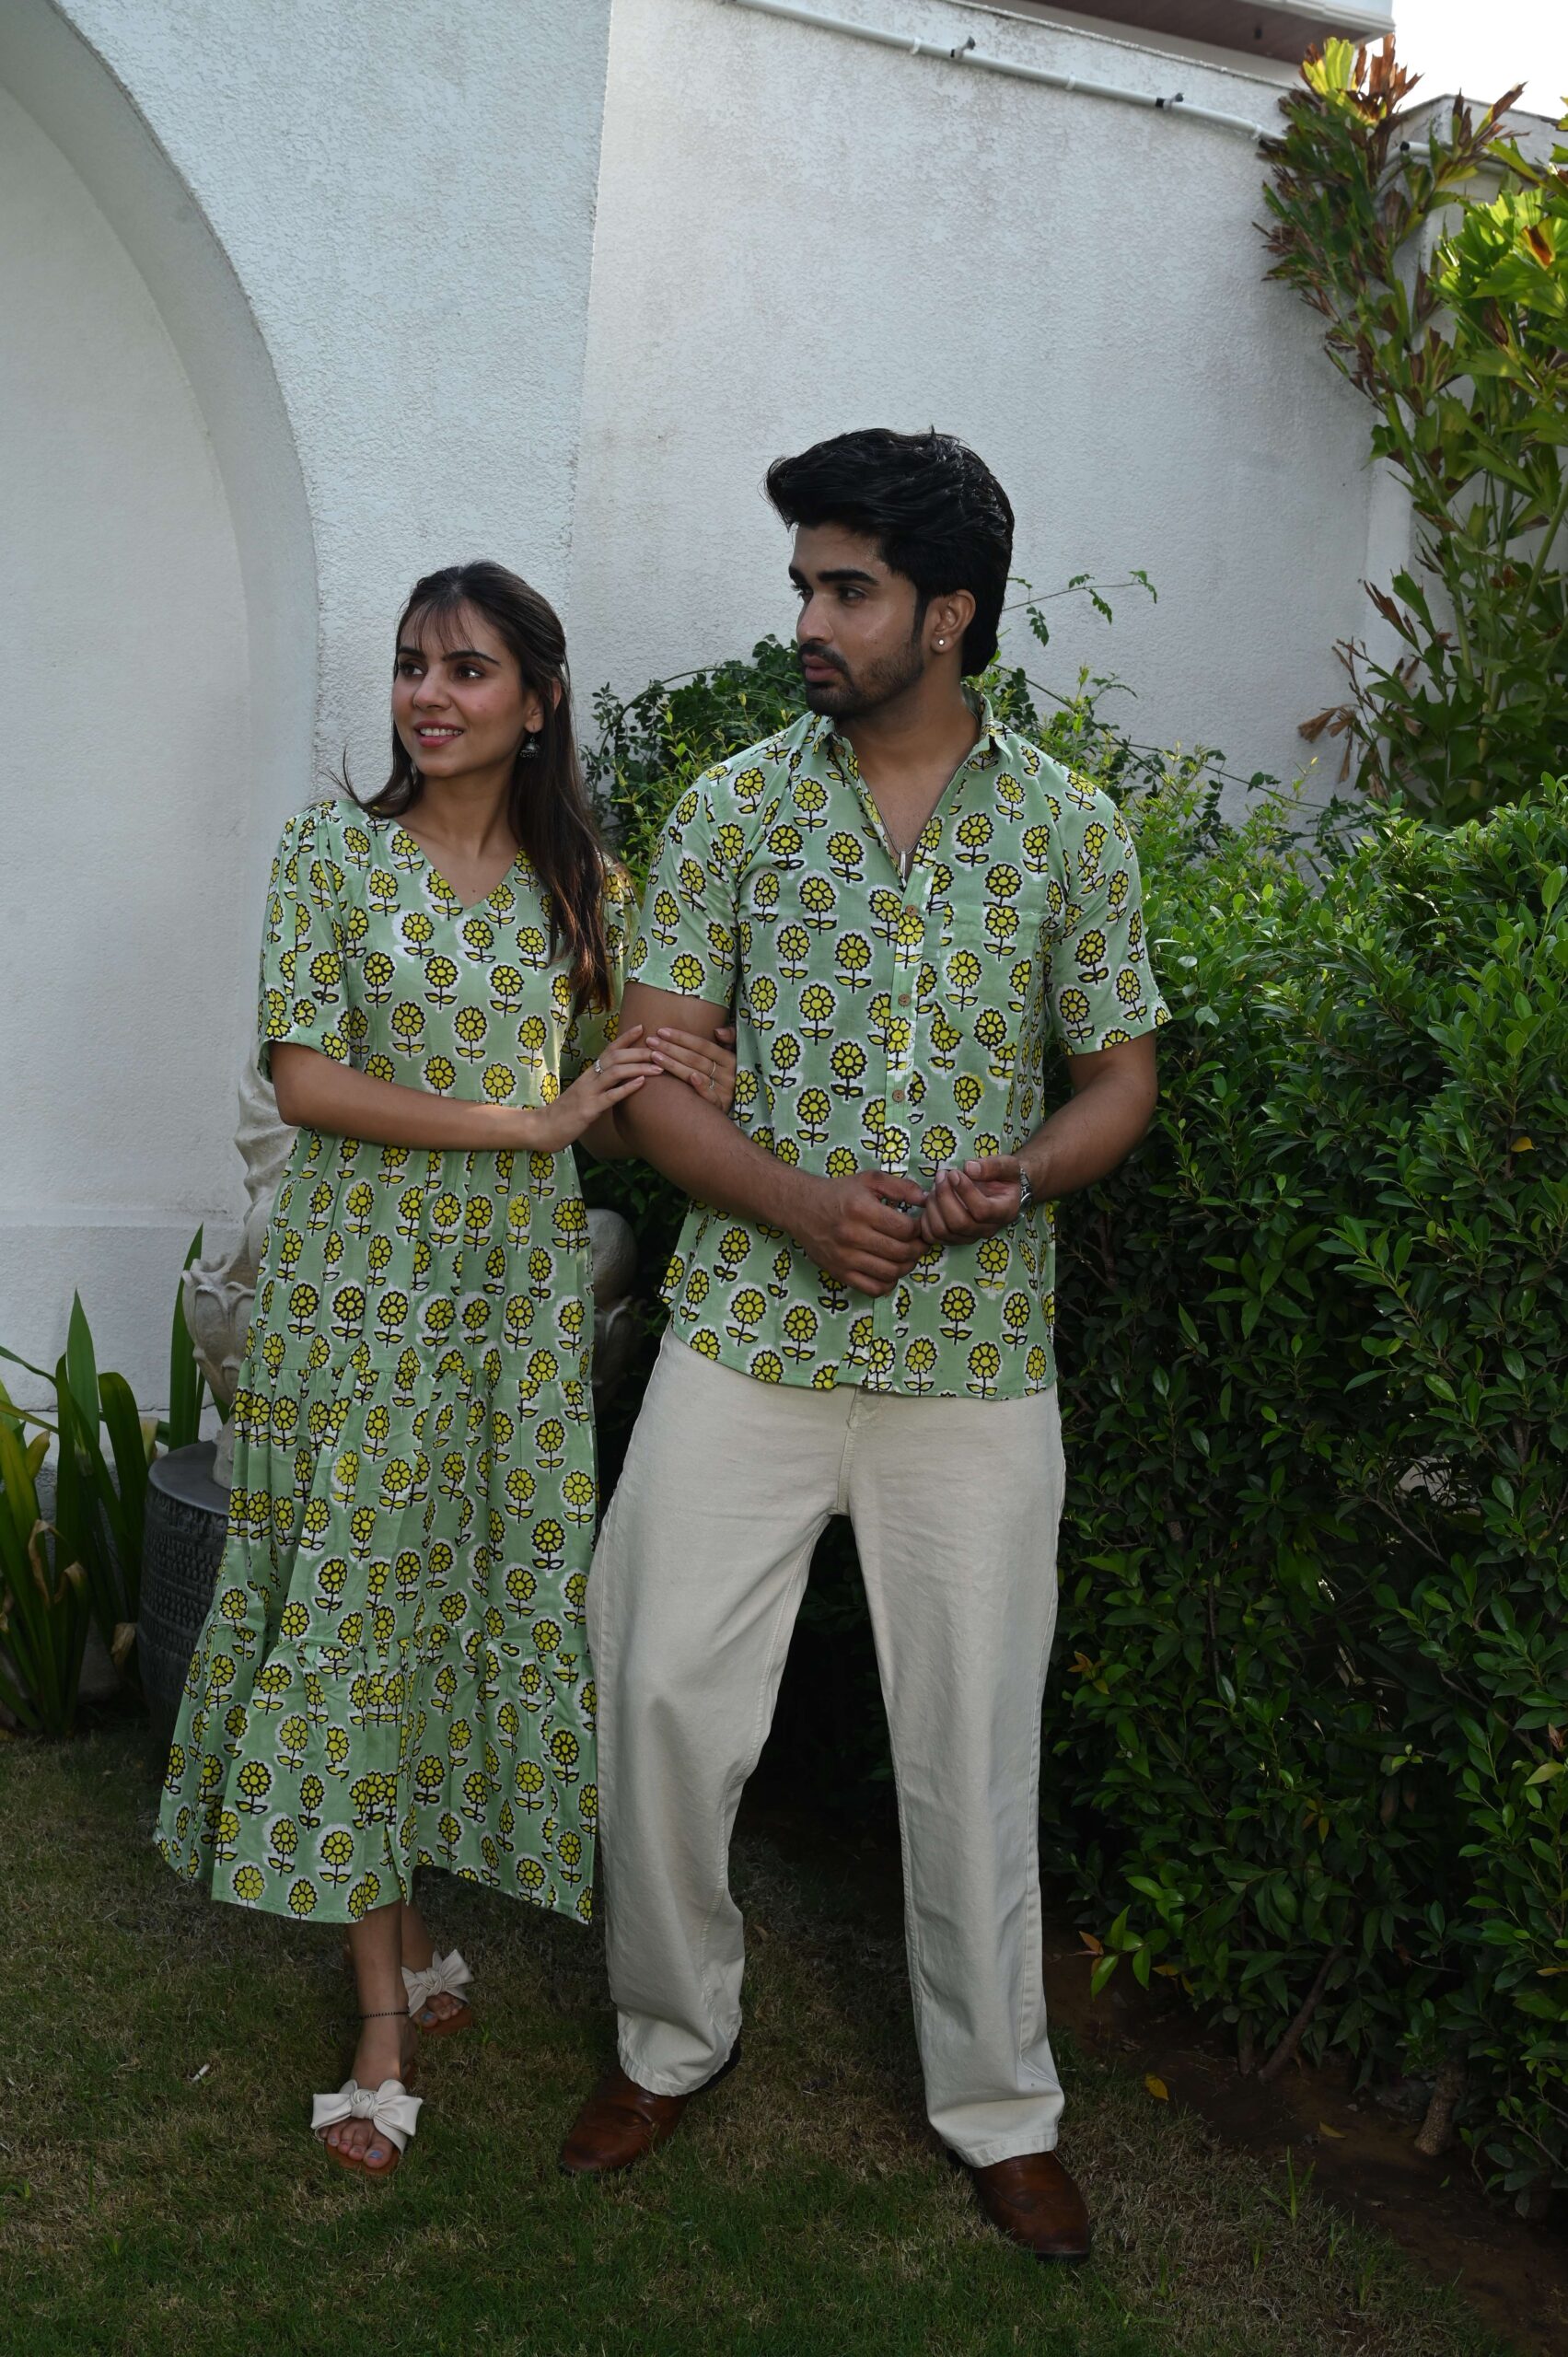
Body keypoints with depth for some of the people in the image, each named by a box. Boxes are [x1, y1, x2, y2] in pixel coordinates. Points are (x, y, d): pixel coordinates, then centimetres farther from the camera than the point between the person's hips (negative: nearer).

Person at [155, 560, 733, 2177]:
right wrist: (523, 1117, -18)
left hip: (525, 1298, 3)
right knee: (359, 1619, 1)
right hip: (360, 1292, -2)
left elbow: (602, 1115, 12)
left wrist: (676, 1091, -11)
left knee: (495, 1609, 8)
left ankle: (409, 1932, 29)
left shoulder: (587, 884, 6)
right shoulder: (333, 852, -2)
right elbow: (303, 1076, -11)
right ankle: (387, 2011, 14)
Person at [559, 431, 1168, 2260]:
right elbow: (648, 1077, -1)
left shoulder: (1069, 830, 3)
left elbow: (1119, 1079, 7)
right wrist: (796, 1200, -18)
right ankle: (671, 2037, 29)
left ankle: (999, 2107, 28)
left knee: (974, 1743, 7)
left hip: (976, 1356, 0)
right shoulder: (733, 809, 2)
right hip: (747, 1335, 1)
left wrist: (1017, 1178, -14)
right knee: (663, 1697, 3)